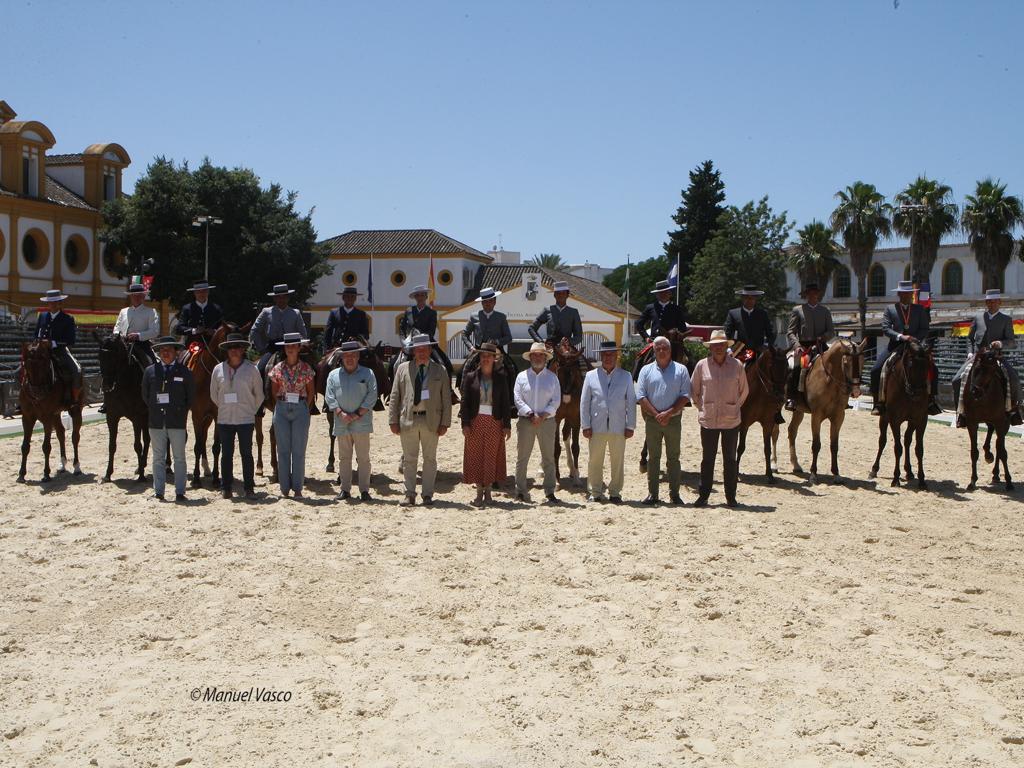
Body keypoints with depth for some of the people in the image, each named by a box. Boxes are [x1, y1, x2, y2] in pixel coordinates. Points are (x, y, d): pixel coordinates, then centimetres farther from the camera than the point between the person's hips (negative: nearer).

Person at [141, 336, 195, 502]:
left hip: (177, 421, -1)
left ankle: (180, 492, 9)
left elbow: (191, 396, 7)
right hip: (156, 421, 2)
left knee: (179, 458, 4)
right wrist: (154, 409, 8)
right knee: (158, 458, 7)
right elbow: (145, 395, 12)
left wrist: (182, 411, 4)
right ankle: (158, 492, 13)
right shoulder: (150, 371, 4)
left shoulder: (184, 372, 0)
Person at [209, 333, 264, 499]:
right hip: (224, 420, 2)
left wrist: (251, 410, 6)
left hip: (246, 419, -2)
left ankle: (249, 488, 8)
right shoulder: (218, 369, 3)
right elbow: (213, 394, 13)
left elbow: (259, 395, 5)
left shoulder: (251, 369, -2)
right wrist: (224, 407, 12)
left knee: (246, 453, 1)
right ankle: (227, 488, 14)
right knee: (226, 454, 6)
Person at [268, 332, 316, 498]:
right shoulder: (277, 368, 3)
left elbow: (311, 392, 5)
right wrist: (282, 405, 2)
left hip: (300, 410, -1)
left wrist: (305, 408, 0)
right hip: (281, 409, 1)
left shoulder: (306, 369, 0)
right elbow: (274, 392, 9)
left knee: (299, 451, 2)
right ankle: (284, 488, 12)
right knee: (283, 450, 5)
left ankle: (297, 488, 8)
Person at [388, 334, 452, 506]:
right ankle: (409, 494, 11)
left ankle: (428, 495, 14)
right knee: (409, 459, 4)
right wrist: (393, 420, -2)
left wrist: (445, 423, -3)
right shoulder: (403, 369, 5)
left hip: (431, 421, 0)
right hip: (408, 419, 0)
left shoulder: (440, 370, 5)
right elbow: (394, 396, 4)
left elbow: (446, 399, 4)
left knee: (430, 459, 6)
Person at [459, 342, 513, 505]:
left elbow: (506, 403, 2)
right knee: (476, 456, 2)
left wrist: (507, 425, -3)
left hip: (495, 423, 0)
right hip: (476, 421, 0)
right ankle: (479, 492, 11)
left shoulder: (500, 378, 4)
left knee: (491, 456, 5)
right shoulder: (470, 377, 3)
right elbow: (465, 402, 0)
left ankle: (488, 490, 17)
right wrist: (465, 423, -8)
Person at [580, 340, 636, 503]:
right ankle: (595, 492, 15)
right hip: (597, 427, 0)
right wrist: (586, 426, -2)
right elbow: (584, 402, 4)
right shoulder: (591, 376, 5)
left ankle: (615, 492, 16)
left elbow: (631, 403, 4)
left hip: (618, 427, 0)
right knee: (595, 461, 5)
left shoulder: (626, 377, 5)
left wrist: (630, 426, -1)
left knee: (618, 461, 6)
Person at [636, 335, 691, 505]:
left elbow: (685, 396, -4)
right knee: (653, 457, 5)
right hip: (652, 420, 1)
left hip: (673, 419, -1)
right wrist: (656, 414, -11)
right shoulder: (646, 370, 5)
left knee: (673, 458, 4)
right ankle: (652, 493, 11)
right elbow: (641, 397, -1)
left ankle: (674, 494, 10)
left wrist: (669, 413, -14)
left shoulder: (681, 370, 2)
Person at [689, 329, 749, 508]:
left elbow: (743, 391, 11)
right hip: (708, 420, 0)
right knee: (707, 459, 7)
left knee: (730, 459, 7)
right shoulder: (702, 365, -1)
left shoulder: (737, 366, -1)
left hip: (731, 420, 0)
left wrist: (736, 406, 8)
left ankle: (730, 497, 15)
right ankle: (703, 496, 14)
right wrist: (700, 407, 7)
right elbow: (693, 390, 10)